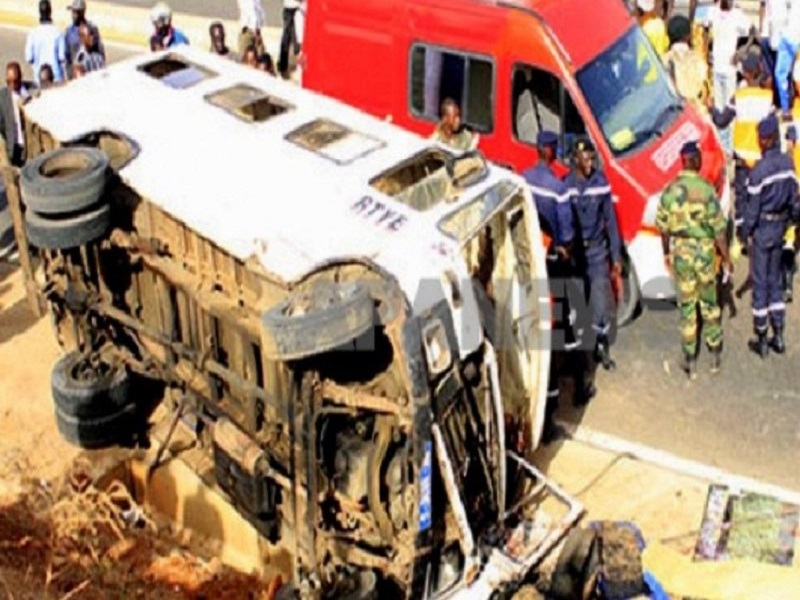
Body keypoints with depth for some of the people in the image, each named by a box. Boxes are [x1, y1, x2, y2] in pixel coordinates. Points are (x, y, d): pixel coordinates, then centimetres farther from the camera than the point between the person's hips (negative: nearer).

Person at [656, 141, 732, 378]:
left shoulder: (669, 191, -6)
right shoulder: (706, 189, -16)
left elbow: (663, 226, 2)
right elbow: (718, 228, -13)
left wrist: (667, 252, 18)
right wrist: (726, 258, -2)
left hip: (680, 251, 2)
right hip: (704, 250, -2)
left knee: (687, 305, 10)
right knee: (709, 303, 15)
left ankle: (690, 360, 16)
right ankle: (715, 353, 25)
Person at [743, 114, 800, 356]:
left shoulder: (759, 170, -21)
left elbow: (753, 208, -16)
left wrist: (746, 232, -4)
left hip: (763, 228, -6)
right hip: (780, 226, 6)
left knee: (760, 284, 3)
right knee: (775, 280, 17)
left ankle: (761, 340, 11)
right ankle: (778, 336, 21)